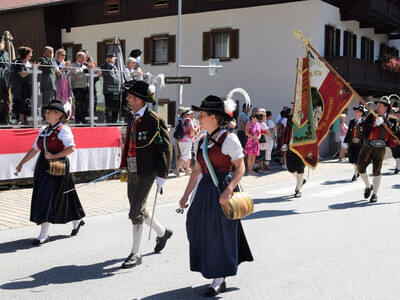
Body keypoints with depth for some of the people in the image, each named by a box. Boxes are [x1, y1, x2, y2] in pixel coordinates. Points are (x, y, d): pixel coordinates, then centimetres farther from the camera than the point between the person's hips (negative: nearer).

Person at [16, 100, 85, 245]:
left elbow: (71, 148, -21)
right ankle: (77, 220, 31)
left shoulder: (63, 130, -10)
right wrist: (22, 162, 12)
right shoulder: (43, 130, 13)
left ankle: (44, 234, -4)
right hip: (43, 166, 8)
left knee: (48, 198, -10)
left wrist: (54, 156, -20)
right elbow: (35, 149, 17)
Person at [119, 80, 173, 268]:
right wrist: (124, 166, 14)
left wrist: (162, 176, -15)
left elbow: (166, 149, -13)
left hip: (146, 172, -8)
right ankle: (162, 232, 40)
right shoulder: (132, 117, 10)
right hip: (132, 171, 8)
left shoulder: (154, 120, -14)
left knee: (136, 213, -8)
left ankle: (135, 254, 5)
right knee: (138, 210, 16)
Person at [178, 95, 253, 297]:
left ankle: (219, 279, 14)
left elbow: (240, 168, -12)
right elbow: (197, 170, 15)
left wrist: (228, 190, -25)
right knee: (196, 227, 9)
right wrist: (186, 196, 12)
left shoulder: (228, 139, -10)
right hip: (205, 190, 8)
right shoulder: (203, 141, 12)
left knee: (220, 234, 0)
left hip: (222, 191, -7)